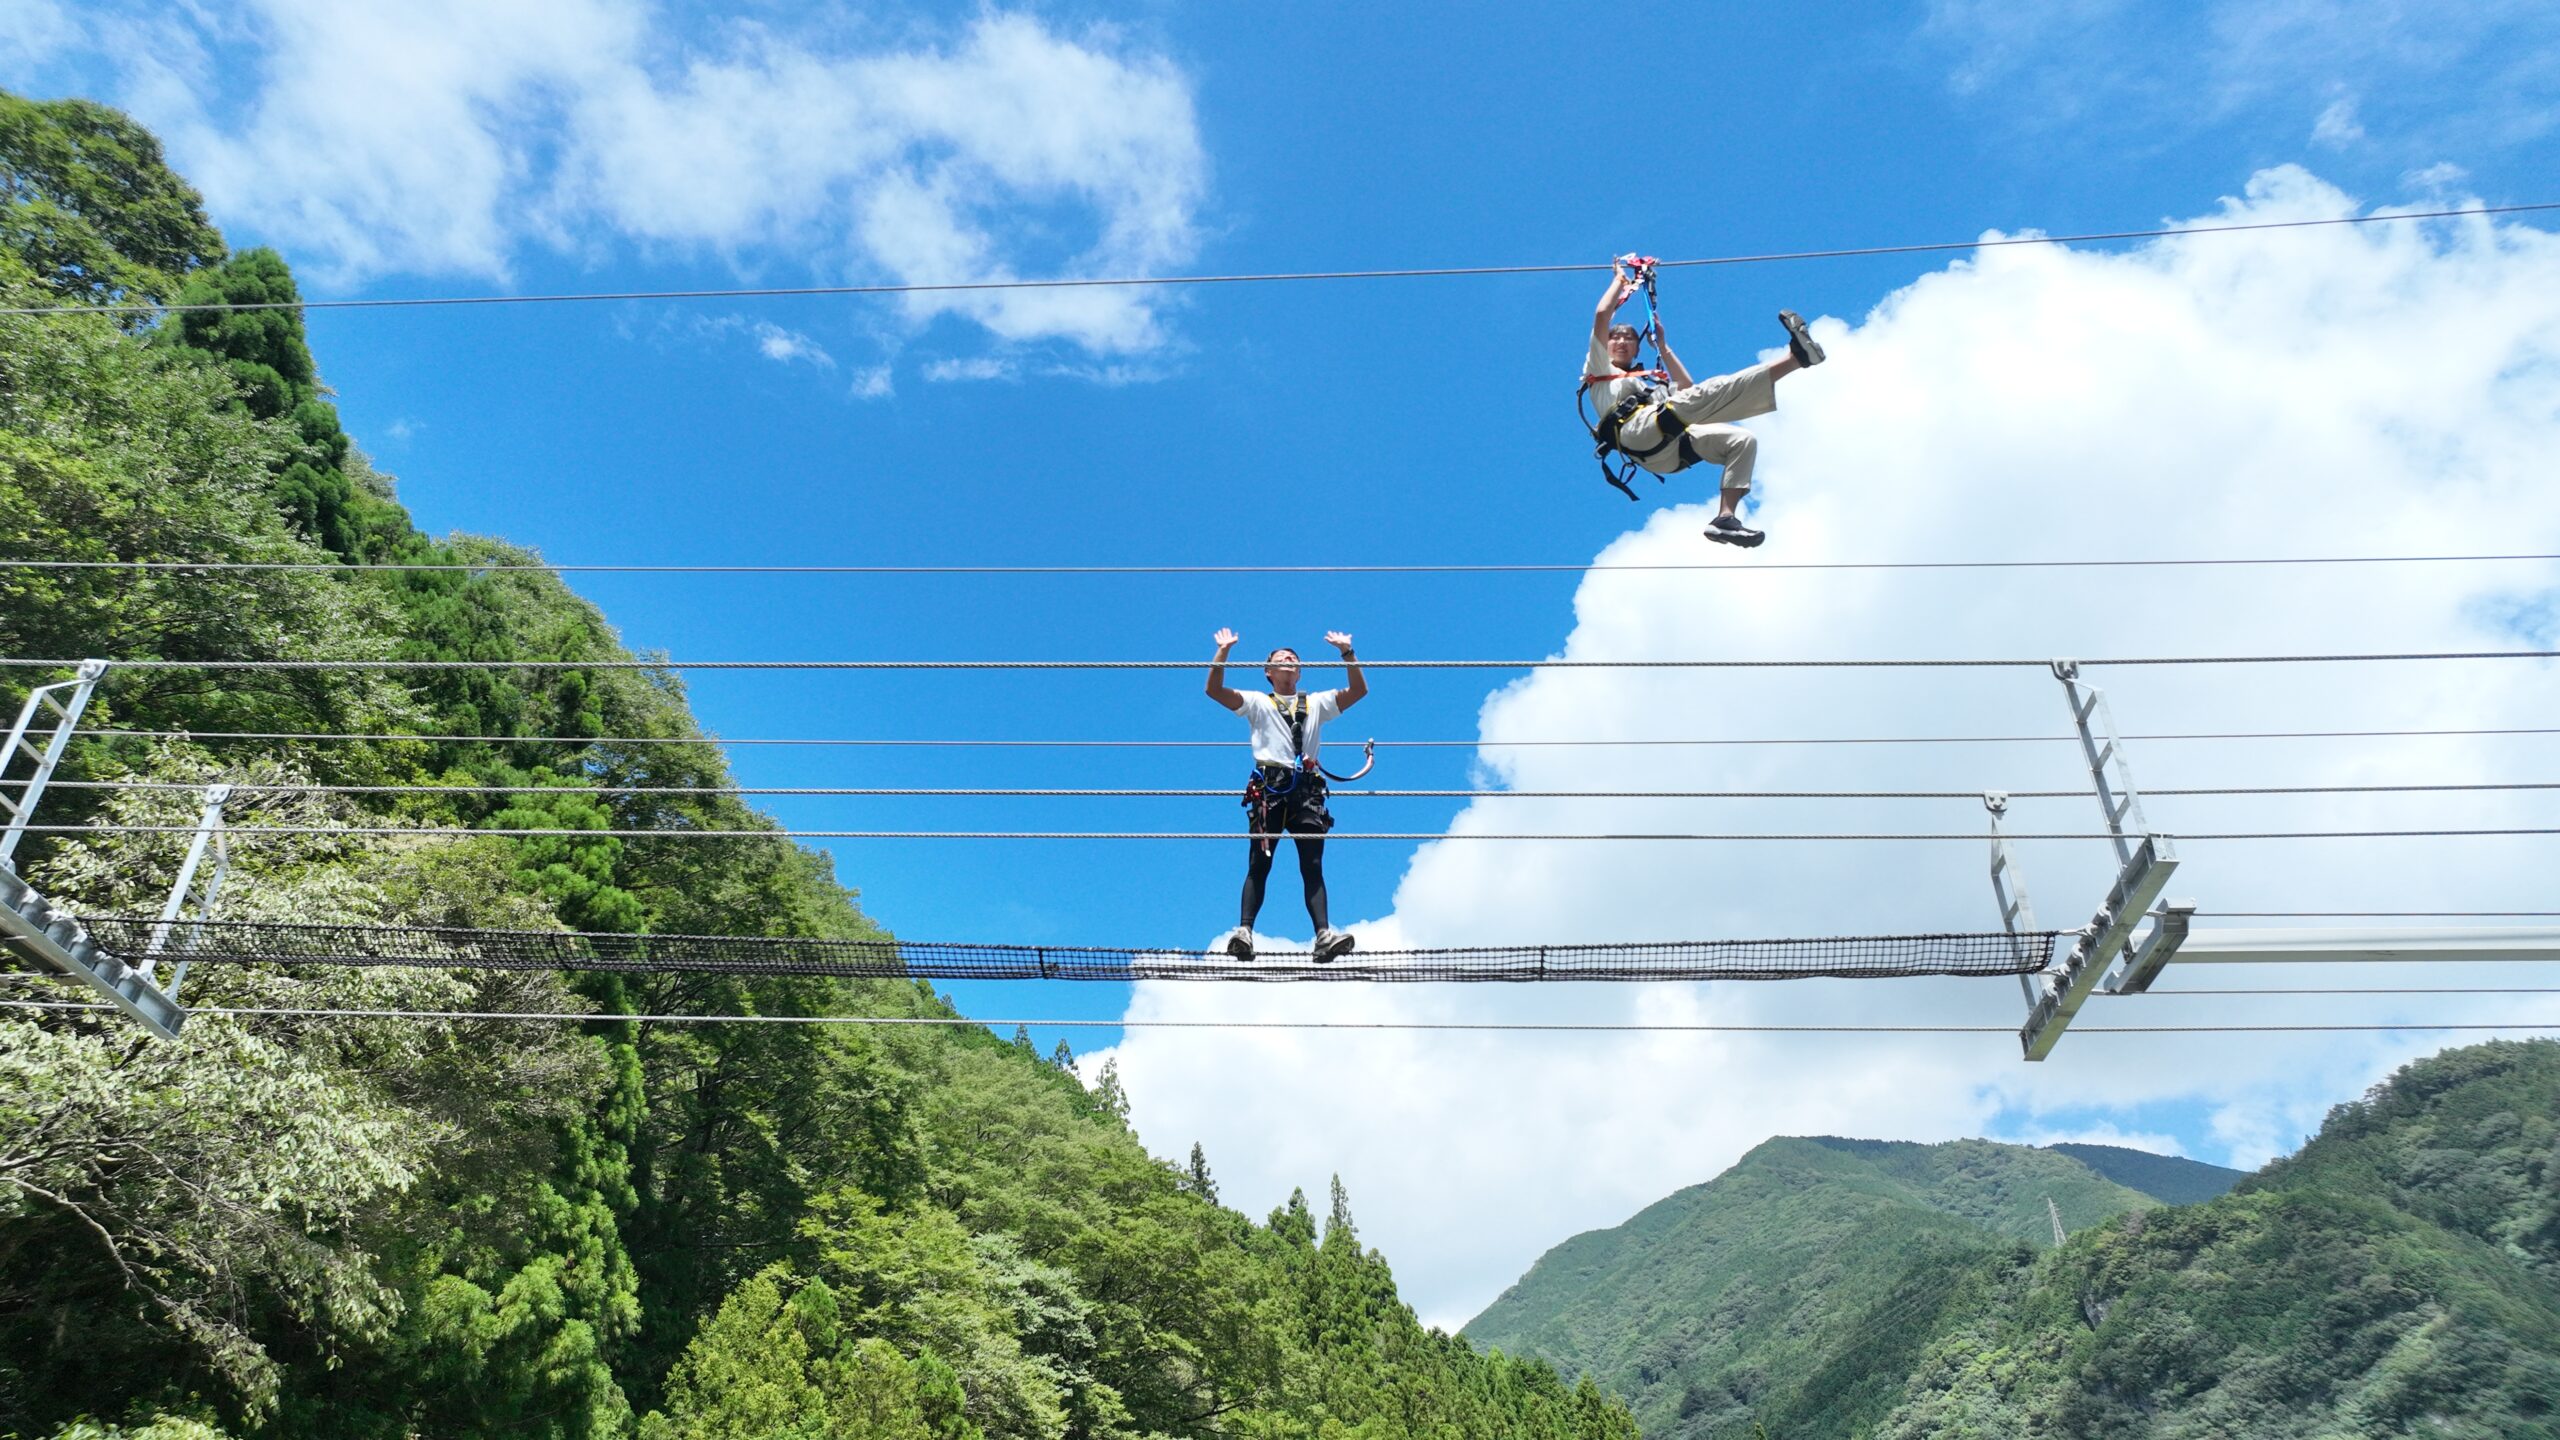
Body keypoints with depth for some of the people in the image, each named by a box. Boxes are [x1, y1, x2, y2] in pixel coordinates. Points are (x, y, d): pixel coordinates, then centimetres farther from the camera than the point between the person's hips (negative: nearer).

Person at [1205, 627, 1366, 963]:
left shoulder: (1316, 703, 26)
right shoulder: (1257, 703, 21)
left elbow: (1359, 690, 16)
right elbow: (1214, 690, 8)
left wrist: (1346, 651, 7)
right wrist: (1224, 651, -1)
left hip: (1306, 789, 1)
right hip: (1269, 788, -1)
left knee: (1313, 866, -10)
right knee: (1259, 865, -10)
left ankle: (1324, 934, -21)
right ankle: (1244, 931, -17)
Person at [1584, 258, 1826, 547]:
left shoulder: (1651, 383, 46)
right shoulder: (1600, 371, 27)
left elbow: (1687, 390, 32)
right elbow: (1602, 315, 15)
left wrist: (1662, 345, 42)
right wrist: (1620, 280, 30)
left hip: (1668, 455, 7)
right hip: (1641, 431, -7)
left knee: (1743, 441, -9)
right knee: (1712, 391, -20)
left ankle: (1726, 518, -26)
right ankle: (1795, 355, -31)